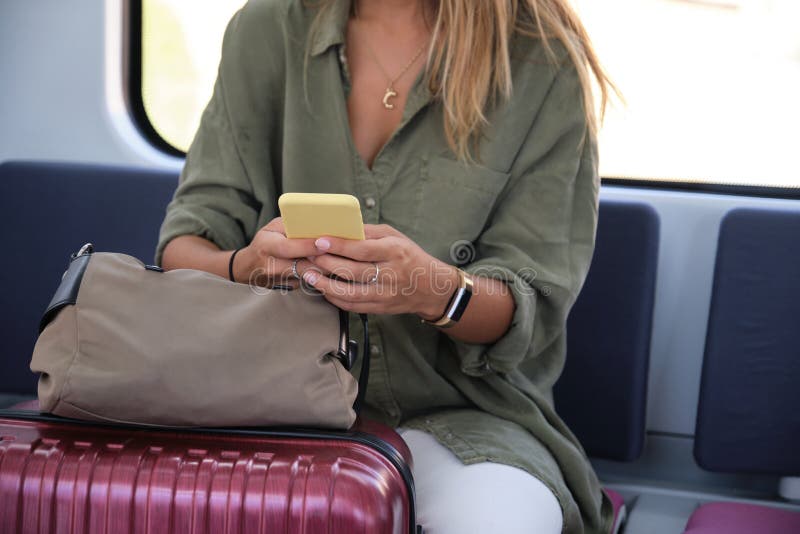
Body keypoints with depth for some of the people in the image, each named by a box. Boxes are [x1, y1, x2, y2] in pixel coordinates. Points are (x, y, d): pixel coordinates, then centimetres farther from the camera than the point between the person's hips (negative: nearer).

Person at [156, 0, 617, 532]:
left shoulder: (543, 61, -5)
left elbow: (532, 307, -5)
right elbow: (182, 248, 1)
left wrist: (437, 292, -28)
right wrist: (244, 266, -23)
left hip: (456, 407, -2)